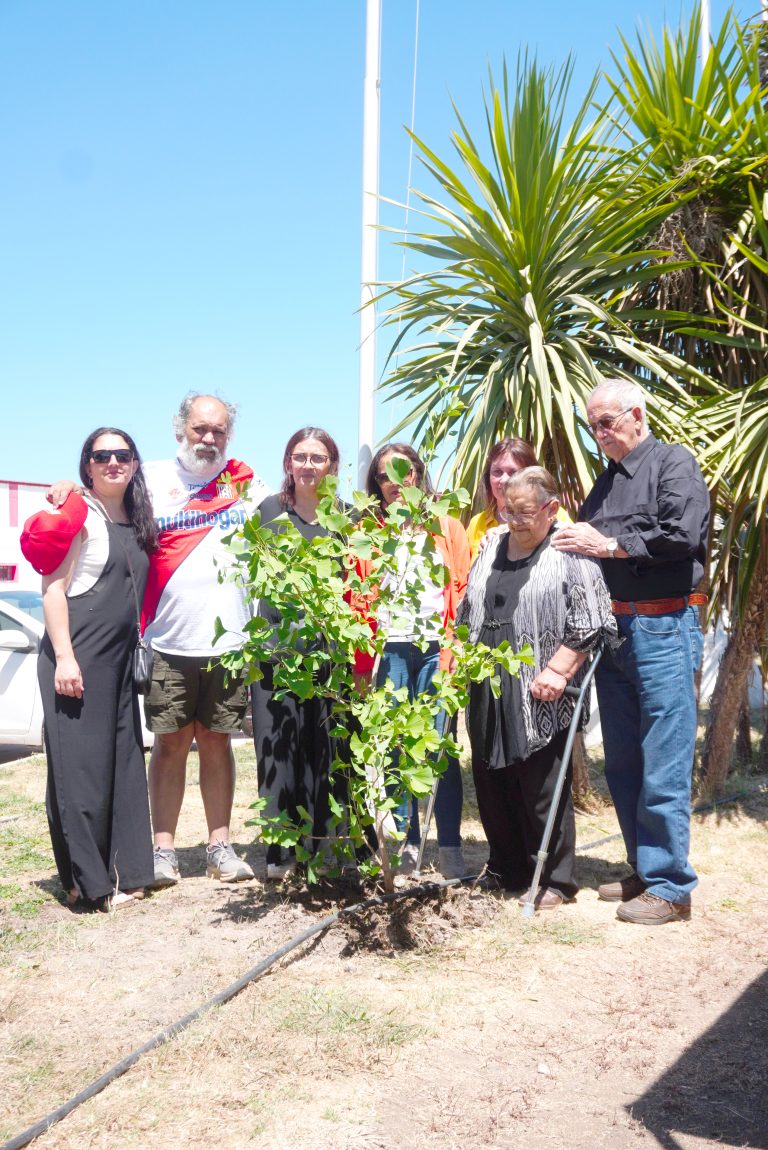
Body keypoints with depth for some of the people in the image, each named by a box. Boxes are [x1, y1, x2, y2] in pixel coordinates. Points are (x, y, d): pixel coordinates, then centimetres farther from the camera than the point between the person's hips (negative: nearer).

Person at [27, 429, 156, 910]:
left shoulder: (136, 523, 15)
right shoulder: (79, 514, -7)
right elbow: (53, 587, -13)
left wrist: (135, 644, 15)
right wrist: (64, 657, -19)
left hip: (121, 657, 8)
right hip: (78, 655, -8)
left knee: (124, 761, 9)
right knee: (81, 765, -4)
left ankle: (123, 871, 19)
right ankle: (87, 882, 5)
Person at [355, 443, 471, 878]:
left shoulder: (447, 527, 12)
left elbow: (462, 589, 6)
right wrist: (362, 660, -1)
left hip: (436, 648, -1)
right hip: (389, 650, 1)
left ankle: (450, 847, 4)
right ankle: (406, 843, 11)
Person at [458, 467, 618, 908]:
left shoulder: (570, 554, -5)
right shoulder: (491, 549, 15)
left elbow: (589, 623, -11)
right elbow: (467, 611, 25)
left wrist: (557, 670, -17)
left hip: (541, 700, -6)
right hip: (488, 695, 6)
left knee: (543, 791, 0)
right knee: (493, 787, 12)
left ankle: (555, 881, 14)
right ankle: (506, 871, 28)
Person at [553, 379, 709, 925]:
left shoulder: (674, 462, -3)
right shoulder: (607, 479, 20)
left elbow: (683, 535, -17)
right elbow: (590, 543, 23)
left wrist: (609, 544, -13)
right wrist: (576, 541, 2)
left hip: (663, 629, -8)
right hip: (613, 628, 8)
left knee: (663, 767, -7)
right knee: (623, 763, 11)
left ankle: (671, 888, 1)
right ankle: (645, 872, 23)